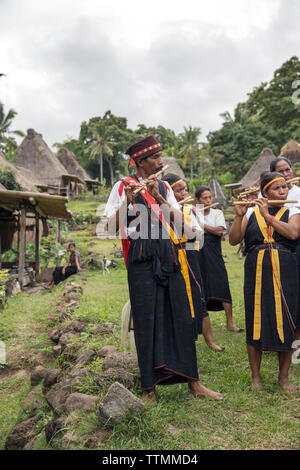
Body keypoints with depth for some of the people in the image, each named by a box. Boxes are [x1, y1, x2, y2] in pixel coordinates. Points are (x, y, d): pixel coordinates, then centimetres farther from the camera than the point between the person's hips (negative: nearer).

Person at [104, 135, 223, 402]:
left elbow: (180, 222, 2)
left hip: (168, 258, 4)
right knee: (146, 323, 0)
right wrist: (127, 202, -19)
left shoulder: (164, 187, 16)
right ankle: (149, 388, 13)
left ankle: (193, 382, 19)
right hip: (141, 260, -4)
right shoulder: (123, 187, 4)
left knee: (182, 319, 6)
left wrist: (159, 198, -10)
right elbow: (111, 228, -5)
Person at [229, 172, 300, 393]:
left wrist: (267, 215, -12)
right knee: (255, 322, 3)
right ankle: (256, 377, 18)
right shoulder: (251, 213, 9)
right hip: (256, 271, 0)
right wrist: (239, 216, -12)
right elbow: (234, 240, 1)